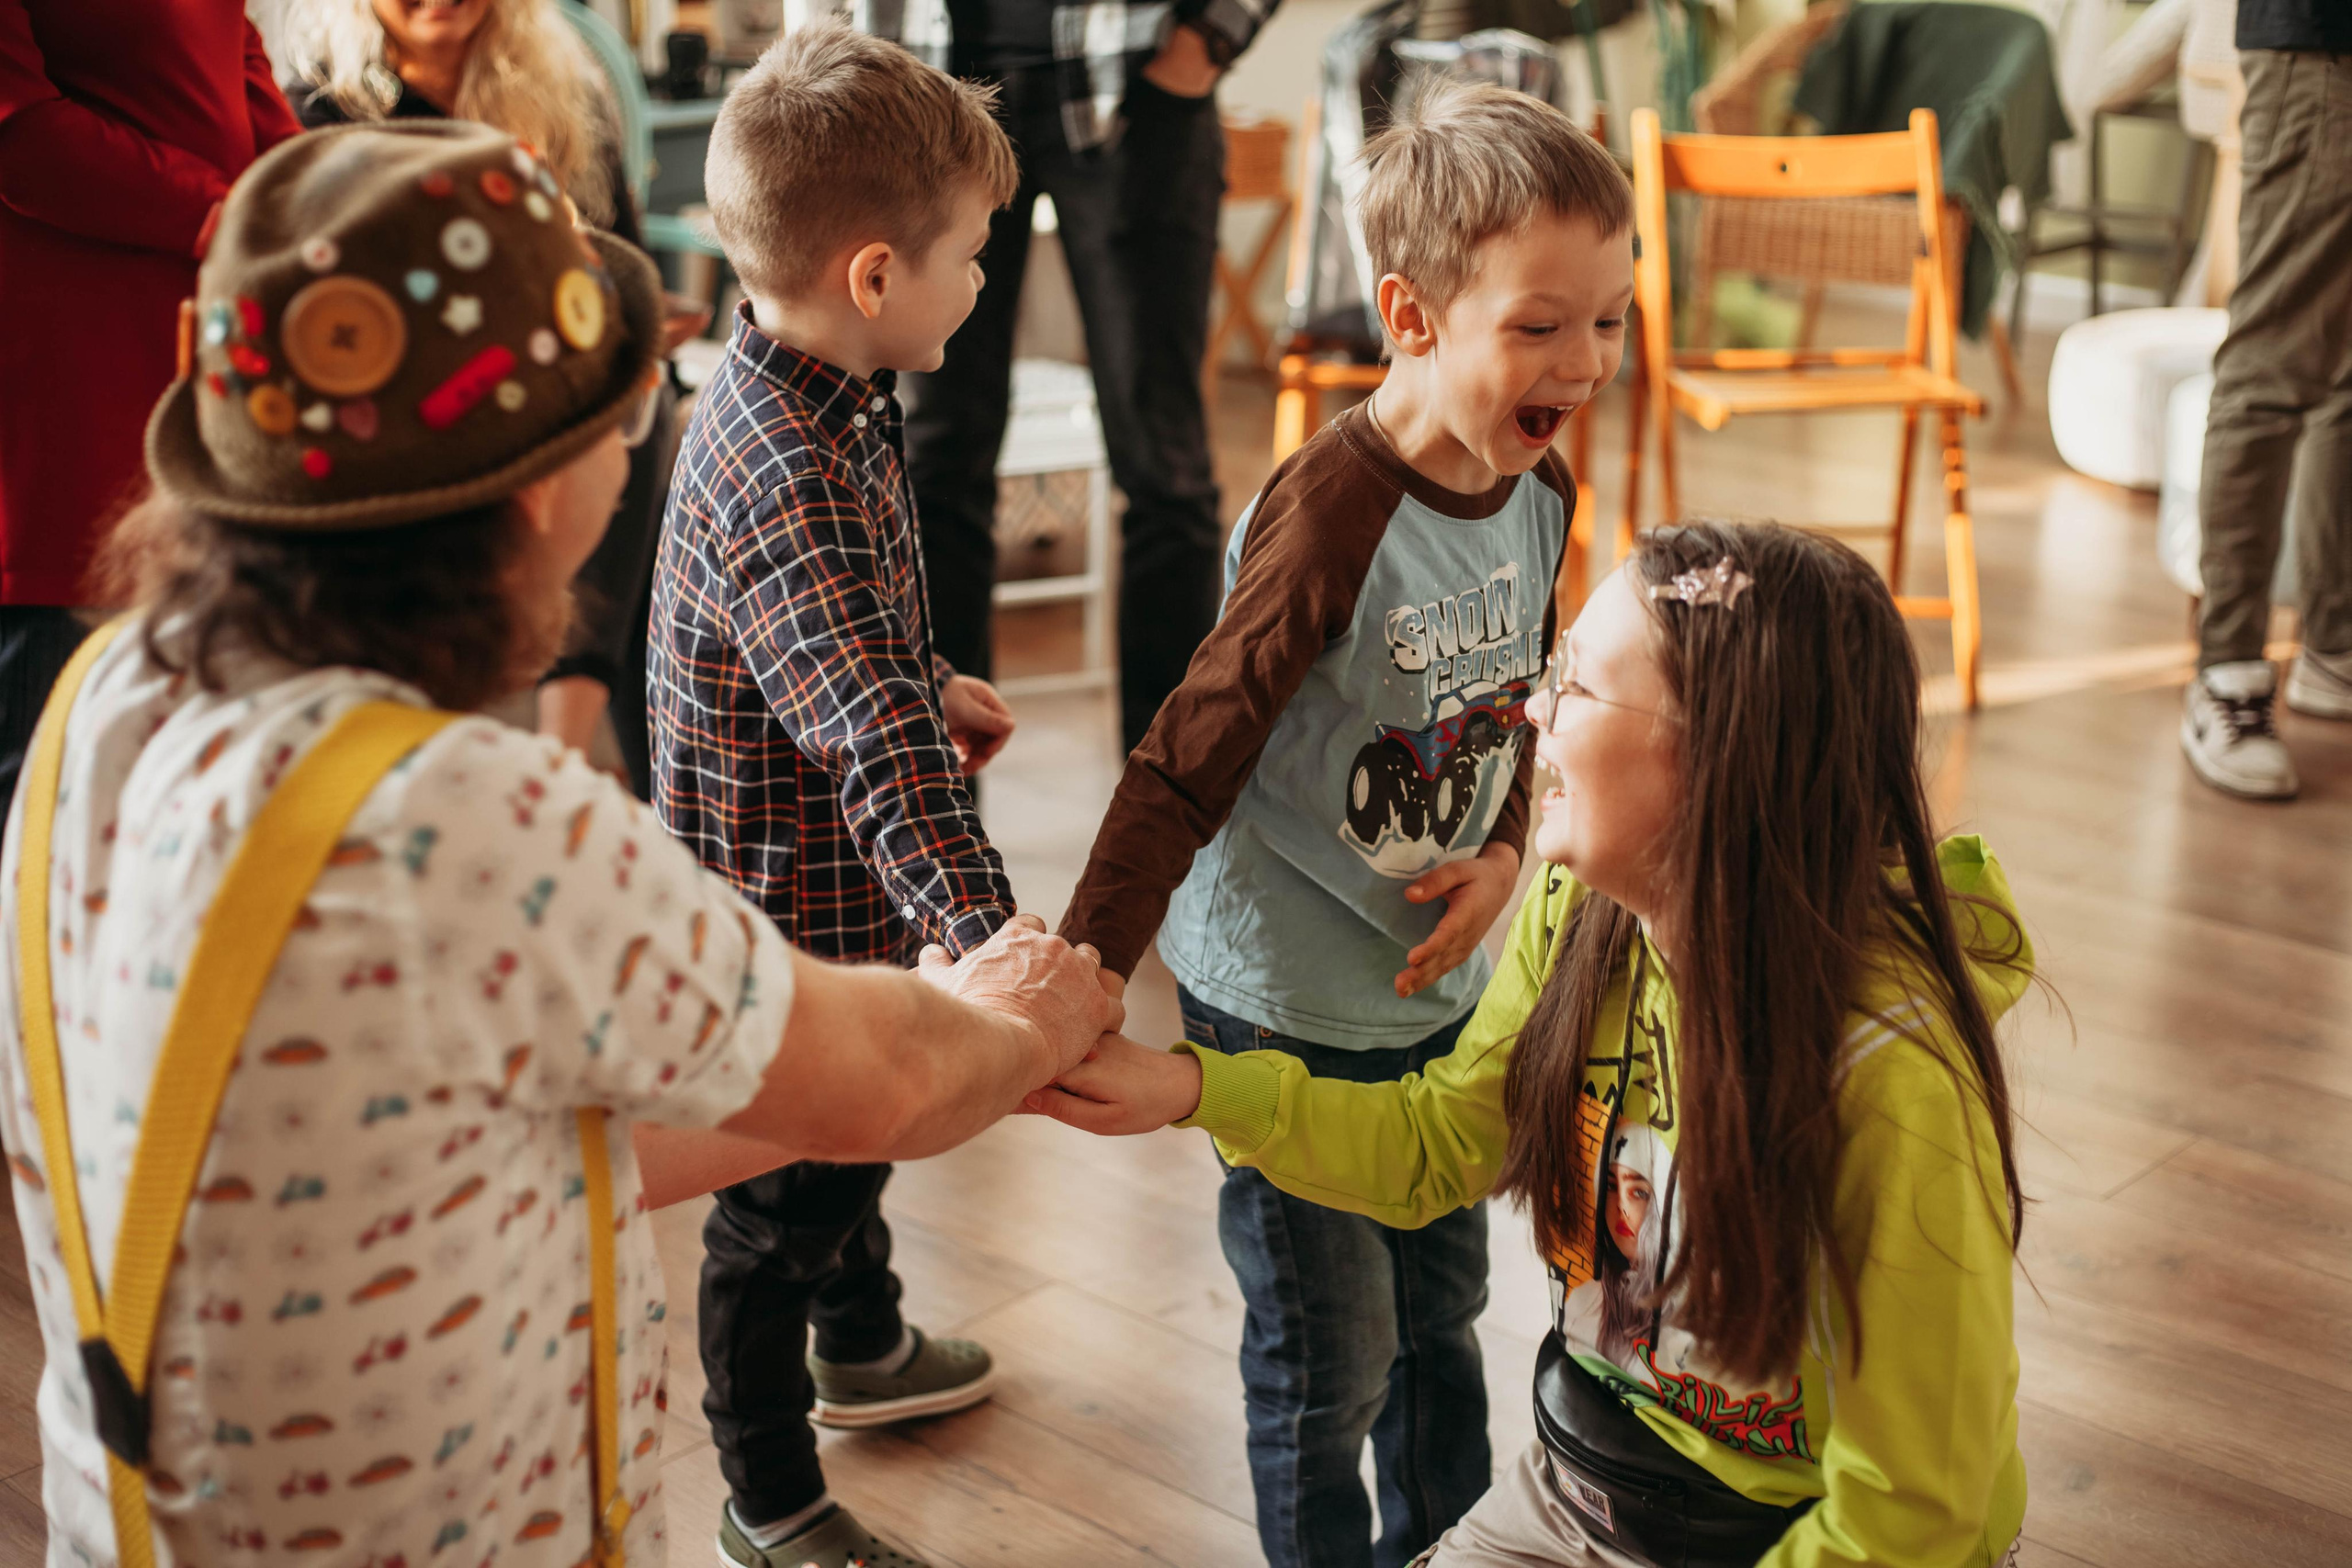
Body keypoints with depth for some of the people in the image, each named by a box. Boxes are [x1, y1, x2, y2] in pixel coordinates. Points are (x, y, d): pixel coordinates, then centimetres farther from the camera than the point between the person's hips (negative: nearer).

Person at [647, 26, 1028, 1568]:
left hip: (841, 901, 10)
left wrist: (930, 679, 20)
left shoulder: (821, 395, -3)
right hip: (784, 920, -10)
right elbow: (877, 747, -46)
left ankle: (864, 1343, 58)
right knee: (777, 1207, 11)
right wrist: (998, 947, -54)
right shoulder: (787, 475, -35)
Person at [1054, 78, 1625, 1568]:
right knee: (1334, 1349, 9)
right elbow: (1182, 771, -27)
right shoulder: (1333, 516, -29)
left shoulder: (1540, 492, -5)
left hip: (1443, 983, 7)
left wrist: (1505, 854, -7)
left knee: (1447, 1298, 25)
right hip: (1289, 1006, -7)